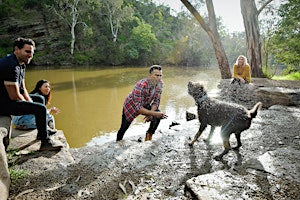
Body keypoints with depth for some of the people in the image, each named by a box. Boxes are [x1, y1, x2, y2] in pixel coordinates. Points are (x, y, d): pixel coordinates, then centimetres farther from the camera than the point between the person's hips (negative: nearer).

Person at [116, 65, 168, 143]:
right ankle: (118, 142, 42)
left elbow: (156, 101, -13)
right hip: (131, 106, -4)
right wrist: (153, 113, -43)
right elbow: (138, 107, -39)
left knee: (159, 115, -19)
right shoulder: (141, 86, -40)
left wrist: (150, 114, -27)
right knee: (123, 129, 8)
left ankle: (149, 135, 5)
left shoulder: (160, 84, -21)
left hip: (145, 105, 5)